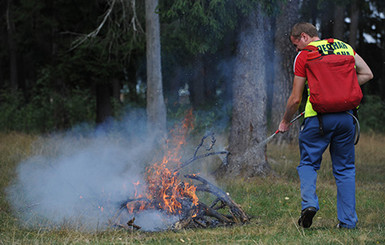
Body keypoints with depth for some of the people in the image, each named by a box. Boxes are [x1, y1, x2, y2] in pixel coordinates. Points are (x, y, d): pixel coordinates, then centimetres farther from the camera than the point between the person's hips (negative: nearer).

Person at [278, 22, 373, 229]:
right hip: (346, 116, 3)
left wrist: (285, 121, 16)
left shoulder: (303, 56, 1)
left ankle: (309, 202, -12)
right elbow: (367, 74, 11)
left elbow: (295, 99, 1)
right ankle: (348, 221, 9)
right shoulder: (345, 47, 13)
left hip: (318, 116, -3)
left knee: (308, 163, 12)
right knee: (345, 169, 13)